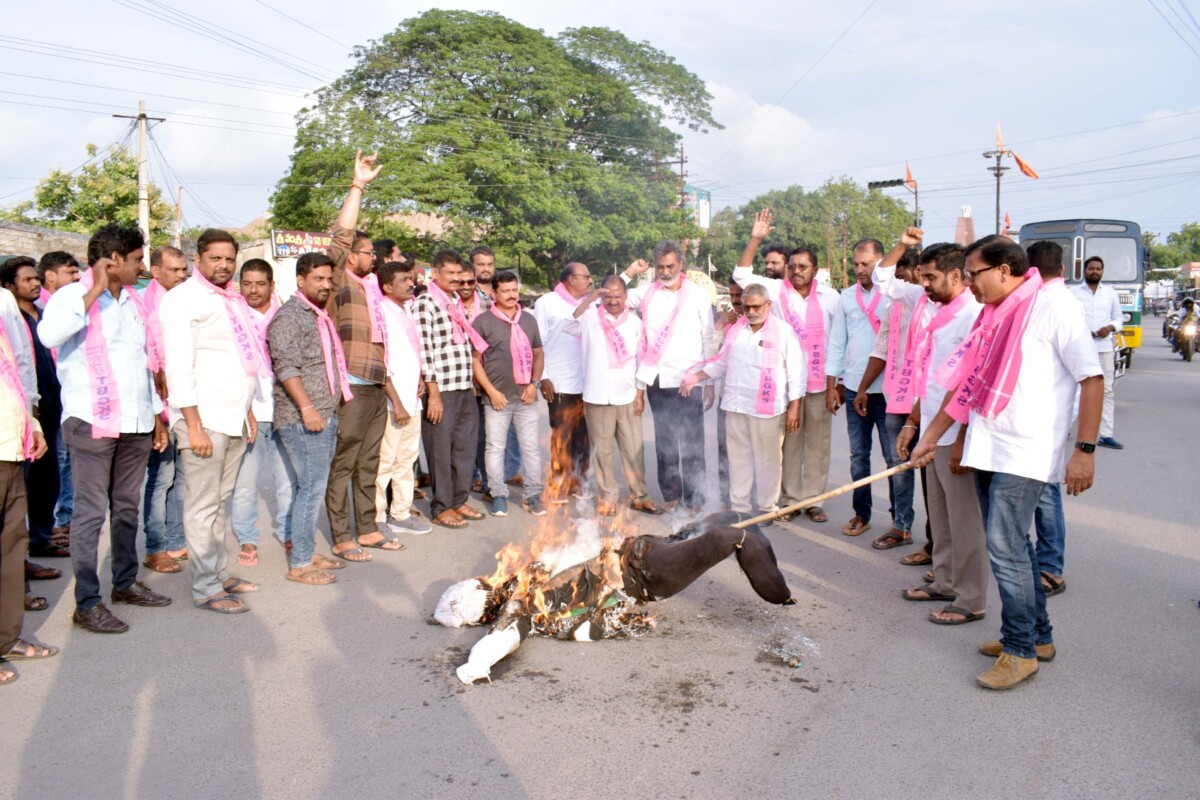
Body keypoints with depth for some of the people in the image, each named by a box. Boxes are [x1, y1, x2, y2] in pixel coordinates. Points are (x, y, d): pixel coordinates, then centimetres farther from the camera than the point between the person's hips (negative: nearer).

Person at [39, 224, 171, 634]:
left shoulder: (133, 301, 16)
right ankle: (86, 603, 4)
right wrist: (93, 292, -22)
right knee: (91, 512, -3)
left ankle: (125, 582, 27)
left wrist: (157, 414, 18)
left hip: (136, 423, 7)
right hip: (92, 422, -7)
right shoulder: (73, 296, -6)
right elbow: (48, 334, -28)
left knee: (127, 507, 15)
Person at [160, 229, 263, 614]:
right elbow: (178, 365, -13)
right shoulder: (183, 298, -6)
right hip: (203, 419, -7)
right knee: (203, 506, -2)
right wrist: (194, 425, -17)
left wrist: (247, 409, 17)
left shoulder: (231, 300, 17)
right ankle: (205, 589, 5)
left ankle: (218, 573, 23)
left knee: (221, 501, 14)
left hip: (234, 419, 7)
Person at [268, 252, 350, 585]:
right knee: (311, 488, -8)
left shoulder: (320, 316, 19)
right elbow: (286, 366, -19)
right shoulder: (289, 316, -9)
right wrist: (307, 407, -26)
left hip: (325, 416, 9)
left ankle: (306, 550, 22)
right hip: (303, 419, -9)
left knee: (309, 487, 14)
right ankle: (299, 564, 0)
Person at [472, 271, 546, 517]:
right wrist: (491, 391, -10)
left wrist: (534, 383, 1)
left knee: (530, 447, 6)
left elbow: (538, 354, 15)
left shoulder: (529, 320, 11)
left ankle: (533, 495, 15)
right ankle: (499, 496, 15)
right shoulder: (483, 321, -2)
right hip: (497, 397, -3)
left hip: (526, 396, 3)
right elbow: (475, 360, -3)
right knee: (496, 448, 4)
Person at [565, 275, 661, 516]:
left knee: (634, 449, 7)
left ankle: (639, 496, 19)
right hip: (598, 397, -2)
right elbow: (568, 326, -23)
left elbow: (640, 359, 10)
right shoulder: (591, 317, -3)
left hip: (628, 397, 3)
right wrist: (589, 299, -27)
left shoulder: (634, 322, 7)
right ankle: (606, 497, 17)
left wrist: (640, 392, 6)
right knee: (603, 450, 5)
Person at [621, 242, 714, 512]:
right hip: (657, 380, 3)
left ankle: (695, 497, 6)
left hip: (687, 380, -3)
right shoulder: (647, 293, 8)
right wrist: (629, 273, 2)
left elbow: (710, 341, 3)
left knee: (692, 444, -2)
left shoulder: (698, 297, 2)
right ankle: (670, 494, 21)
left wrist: (710, 383, -1)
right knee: (664, 442, 9)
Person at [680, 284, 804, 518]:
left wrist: (794, 406, -10)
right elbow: (722, 363, 21)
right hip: (735, 406, 5)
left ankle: (767, 508, 16)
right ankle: (738, 507, 20)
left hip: (768, 409, -4)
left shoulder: (783, 331, -4)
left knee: (768, 460, 4)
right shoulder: (735, 329, 11)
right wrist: (695, 377, 12)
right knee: (739, 459, 11)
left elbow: (796, 372, -5)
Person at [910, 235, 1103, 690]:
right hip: (987, 449, 8)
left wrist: (1085, 450, -15)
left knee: (1004, 546, -8)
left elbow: (1092, 379, -11)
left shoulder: (1053, 306, -9)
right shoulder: (992, 316, 14)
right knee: (1011, 544, 13)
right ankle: (1038, 636, 28)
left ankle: (1021, 649, 7)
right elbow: (968, 383, 18)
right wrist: (930, 436, 17)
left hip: (1025, 452, -8)